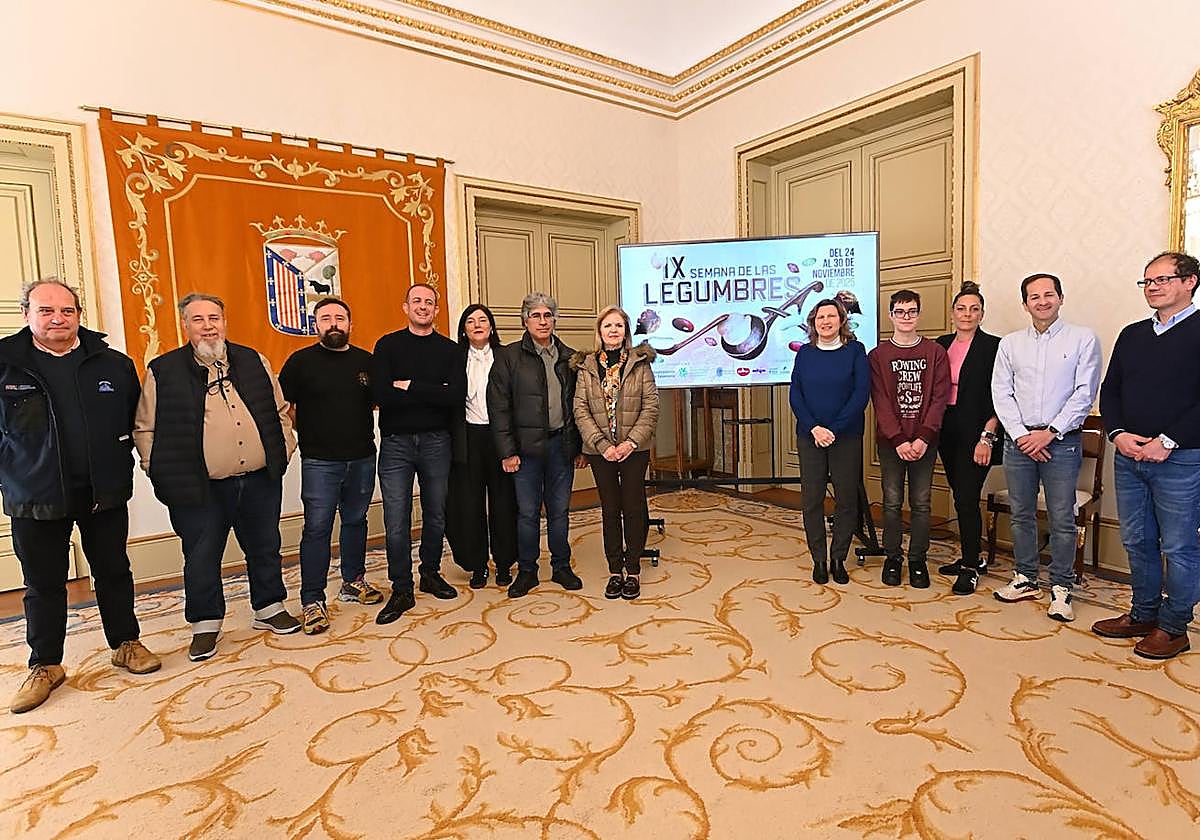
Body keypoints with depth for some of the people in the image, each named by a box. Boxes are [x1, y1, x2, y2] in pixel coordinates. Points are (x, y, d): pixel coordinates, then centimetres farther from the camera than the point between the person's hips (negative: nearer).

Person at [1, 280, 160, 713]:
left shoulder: (114, 365, 0)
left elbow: (135, 421, 6)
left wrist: (119, 469, 0)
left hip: (105, 494, 1)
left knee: (114, 571, 13)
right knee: (43, 584, 11)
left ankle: (126, 644, 30)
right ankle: (45, 665, 28)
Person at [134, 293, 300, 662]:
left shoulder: (253, 361, 6)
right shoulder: (163, 371, -2)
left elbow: (280, 410, 13)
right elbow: (145, 429, 2)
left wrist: (284, 450, 5)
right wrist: (163, 473, -4)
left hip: (260, 480, 3)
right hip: (200, 489, -2)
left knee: (264, 549, 15)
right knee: (201, 558, 9)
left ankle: (270, 609, 33)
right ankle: (205, 624, 28)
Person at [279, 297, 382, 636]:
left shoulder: (366, 361, 7)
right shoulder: (301, 361, -2)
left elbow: (378, 401, 17)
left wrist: (367, 434, 4)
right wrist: (303, 434, -1)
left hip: (362, 458, 4)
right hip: (319, 461, -3)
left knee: (356, 521, 14)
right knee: (317, 528, -2)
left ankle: (353, 582, 30)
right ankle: (312, 600, 7)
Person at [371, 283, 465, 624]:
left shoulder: (449, 350, 5)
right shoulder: (388, 345, 3)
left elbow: (457, 396, -11)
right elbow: (381, 394, -12)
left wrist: (409, 386, -13)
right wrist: (433, 394, -13)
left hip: (436, 442, 2)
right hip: (396, 442, -1)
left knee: (436, 514, 13)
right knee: (396, 522, -1)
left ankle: (430, 574, 33)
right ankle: (401, 591, 13)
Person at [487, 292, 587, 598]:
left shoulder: (569, 357, 9)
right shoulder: (508, 356, -1)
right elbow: (498, 406, -4)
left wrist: (580, 447, 8)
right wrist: (507, 451, -9)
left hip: (561, 443, 3)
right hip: (527, 446, -3)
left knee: (559, 510, 11)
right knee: (527, 512, 5)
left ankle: (561, 567, 26)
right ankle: (526, 570, 20)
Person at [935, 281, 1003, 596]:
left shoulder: (993, 346, -5)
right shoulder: (941, 344, 11)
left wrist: (987, 437, -15)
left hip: (976, 433, -6)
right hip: (946, 430, 6)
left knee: (966, 498, -7)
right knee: (961, 496, 13)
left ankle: (970, 568, 6)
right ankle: (971, 557, 27)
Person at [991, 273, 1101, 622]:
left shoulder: (1083, 339, 2)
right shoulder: (1010, 343, 9)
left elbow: (1085, 393, -5)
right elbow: (1001, 393, 4)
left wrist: (1050, 432, -12)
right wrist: (1021, 435, -7)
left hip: (1062, 442, -3)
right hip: (1018, 440, 3)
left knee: (1062, 520, 2)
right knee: (1021, 514, 10)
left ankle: (1061, 589, 15)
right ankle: (1025, 579, 24)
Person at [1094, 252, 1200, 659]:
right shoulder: (1132, 334, 12)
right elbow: (1110, 391, 12)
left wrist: (1167, 442, -18)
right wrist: (1119, 434, -3)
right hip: (1129, 456, 6)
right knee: (1137, 541, 14)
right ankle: (1142, 614, 28)